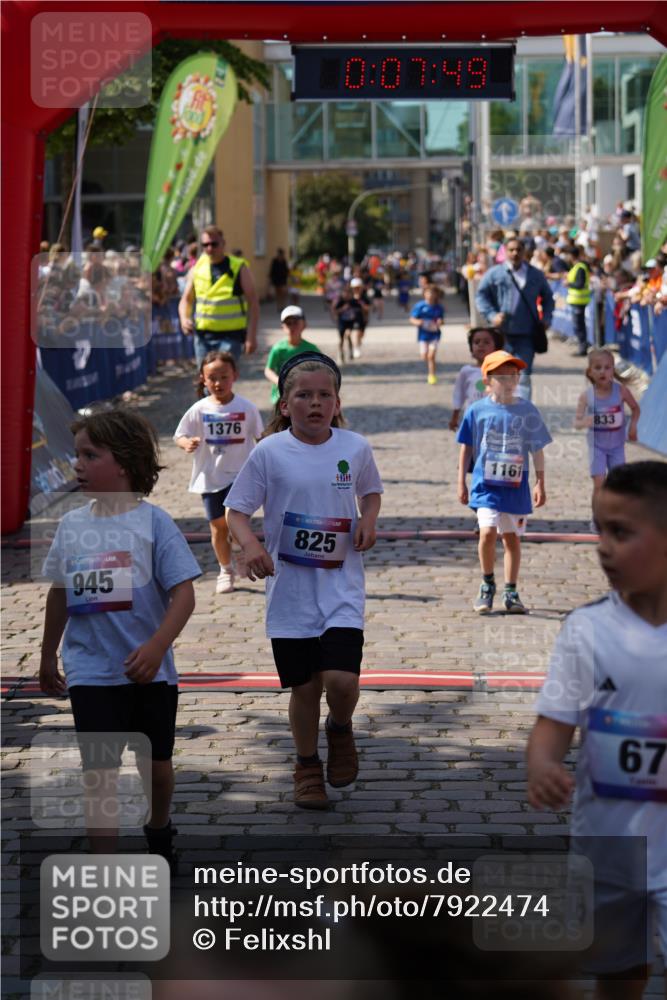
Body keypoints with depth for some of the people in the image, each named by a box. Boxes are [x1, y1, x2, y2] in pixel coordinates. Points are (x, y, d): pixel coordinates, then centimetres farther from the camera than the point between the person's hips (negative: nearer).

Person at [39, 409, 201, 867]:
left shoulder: (153, 521, -9)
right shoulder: (71, 525, 3)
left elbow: (183, 593, -13)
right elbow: (59, 594, 15)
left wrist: (156, 647, -25)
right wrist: (48, 656, 21)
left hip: (149, 672, -1)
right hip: (91, 674, 2)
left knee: (156, 766, 15)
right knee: (100, 772, -5)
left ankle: (159, 830, 44)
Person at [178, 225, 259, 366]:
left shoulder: (239, 268, -3)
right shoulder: (197, 269, 8)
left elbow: (253, 302, -4)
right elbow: (186, 299, 16)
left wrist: (251, 337, -13)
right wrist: (184, 318, -7)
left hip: (230, 335, -5)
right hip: (202, 335, 5)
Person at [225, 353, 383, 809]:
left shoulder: (355, 448, 1)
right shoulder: (269, 452, -5)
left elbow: (371, 491, 20)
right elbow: (237, 511, -1)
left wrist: (369, 519, -1)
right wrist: (250, 543, -21)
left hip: (341, 582, 0)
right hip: (290, 587, 0)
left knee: (341, 678, -15)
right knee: (304, 686, 5)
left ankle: (340, 730, 19)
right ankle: (307, 767, 29)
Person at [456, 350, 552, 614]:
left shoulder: (527, 411, 0)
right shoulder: (478, 410, -2)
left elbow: (537, 450, 6)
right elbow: (466, 447, 7)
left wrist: (540, 483, 4)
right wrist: (461, 482, 7)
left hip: (516, 485, 2)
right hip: (486, 484, -2)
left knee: (512, 537, 8)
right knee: (488, 531, -16)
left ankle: (510, 593, 19)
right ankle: (487, 585, 4)